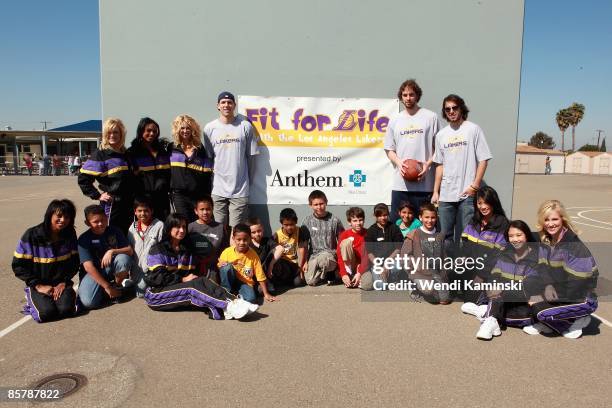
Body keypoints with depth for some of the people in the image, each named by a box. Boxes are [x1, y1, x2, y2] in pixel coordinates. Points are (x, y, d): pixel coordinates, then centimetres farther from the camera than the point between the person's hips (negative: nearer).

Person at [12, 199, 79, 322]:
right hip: (38, 285, -1)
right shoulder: (31, 236, -11)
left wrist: (64, 282, -8)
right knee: (47, 312, -25)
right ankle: (34, 300, 9)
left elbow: (74, 262, 5)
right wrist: (38, 285, -12)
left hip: (62, 283, 1)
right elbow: (18, 265, -7)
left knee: (66, 309, -26)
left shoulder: (70, 235, -1)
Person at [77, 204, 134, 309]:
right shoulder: (84, 239, -13)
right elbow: (88, 266, -21)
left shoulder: (114, 231, -4)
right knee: (88, 302, -29)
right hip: (94, 273, -2)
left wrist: (112, 251, -28)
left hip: (111, 269, 3)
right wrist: (107, 287, -24)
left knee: (123, 258, -31)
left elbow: (130, 250, -7)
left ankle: (118, 287, -5)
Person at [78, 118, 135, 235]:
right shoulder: (100, 154, -6)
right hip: (111, 206, -6)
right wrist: (97, 196, -9)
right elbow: (83, 179, -9)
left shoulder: (125, 154, 13)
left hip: (128, 206, 6)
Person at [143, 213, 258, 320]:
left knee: (202, 281, -26)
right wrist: (183, 279, -16)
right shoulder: (158, 250, -5)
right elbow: (157, 277, -15)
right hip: (156, 293, -5)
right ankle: (229, 306, -49)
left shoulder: (186, 251, 16)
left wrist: (193, 278, -10)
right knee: (195, 285, -31)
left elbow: (191, 273, 13)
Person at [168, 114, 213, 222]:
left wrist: (207, 196, -1)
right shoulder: (172, 148, 7)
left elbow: (207, 173, 4)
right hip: (179, 194, 0)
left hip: (198, 195, 0)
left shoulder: (200, 150, 5)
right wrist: (169, 191, 6)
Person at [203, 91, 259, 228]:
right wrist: (209, 182, 6)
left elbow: (251, 156, 6)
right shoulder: (209, 128, 5)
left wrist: (249, 181, 7)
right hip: (217, 190, 1)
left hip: (240, 190, -1)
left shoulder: (245, 126, 2)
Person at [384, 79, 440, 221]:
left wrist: (428, 164, -11)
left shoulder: (430, 117, 5)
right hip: (400, 183, 2)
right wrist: (399, 162, -5)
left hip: (424, 183, -2)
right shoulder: (395, 120, 13)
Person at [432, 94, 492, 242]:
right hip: (445, 195, 4)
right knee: (445, 235, 8)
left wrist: (475, 186, -11)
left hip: (467, 194, -4)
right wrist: (435, 192, 10)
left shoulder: (473, 129, 1)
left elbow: (483, 159, -2)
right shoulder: (441, 135, 13)